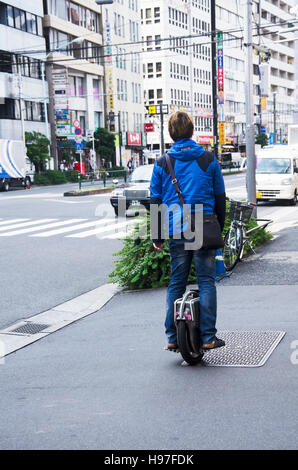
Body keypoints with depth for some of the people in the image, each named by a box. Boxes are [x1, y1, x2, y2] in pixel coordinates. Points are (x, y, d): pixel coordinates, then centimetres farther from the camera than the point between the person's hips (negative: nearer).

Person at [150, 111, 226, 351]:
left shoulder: (162, 163, 2)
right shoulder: (209, 159, 2)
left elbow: (155, 201, 5)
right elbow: (220, 197, 7)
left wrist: (158, 236, 12)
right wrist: (219, 228, 18)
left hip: (177, 231, 1)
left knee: (176, 283, 9)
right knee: (206, 282, 4)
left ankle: (172, 337, 11)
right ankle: (208, 337, 4)